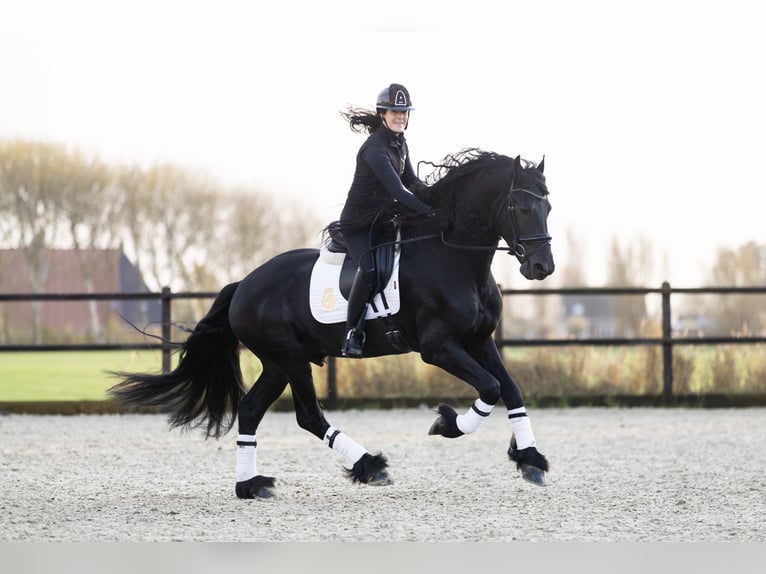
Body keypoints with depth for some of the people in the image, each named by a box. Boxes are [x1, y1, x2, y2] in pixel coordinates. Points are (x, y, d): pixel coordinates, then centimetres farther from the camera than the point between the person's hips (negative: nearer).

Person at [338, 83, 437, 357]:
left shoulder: (399, 142, 4)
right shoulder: (374, 149, -25)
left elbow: (410, 181, 7)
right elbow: (397, 191, -33)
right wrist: (431, 210, -40)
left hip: (386, 215, 9)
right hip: (359, 222, -9)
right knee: (369, 268, -30)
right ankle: (352, 333, -20)